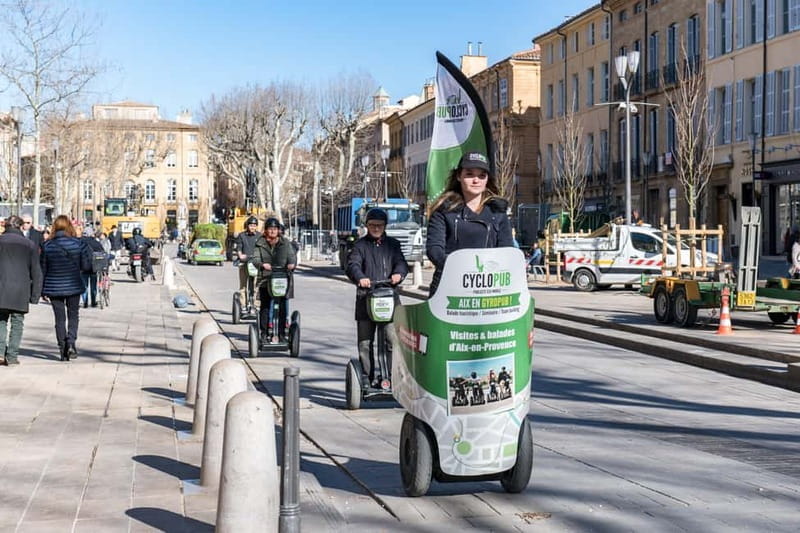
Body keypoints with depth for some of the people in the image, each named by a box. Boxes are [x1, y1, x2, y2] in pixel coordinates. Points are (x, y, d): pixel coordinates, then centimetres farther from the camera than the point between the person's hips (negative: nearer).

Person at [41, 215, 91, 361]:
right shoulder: (78, 243, -8)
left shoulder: (47, 245, -5)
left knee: (60, 318, 8)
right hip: (73, 286, 0)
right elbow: (86, 267, -7)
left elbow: (43, 269, 0)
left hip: (54, 287, 1)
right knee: (73, 316, 13)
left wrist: (42, 289, 9)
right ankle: (71, 342, -8)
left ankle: (63, 350, 8)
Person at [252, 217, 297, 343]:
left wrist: (292, 263, -23)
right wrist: (262, 264, -27)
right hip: (265, 280, -1)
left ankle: (281, 333, 9)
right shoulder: (260, 243, 5)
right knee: (265, 307, -1)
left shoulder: (285, 243, 9)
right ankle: (264, 333, 7)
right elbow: (255, 258, -5)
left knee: (282, 307, 1)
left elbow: (292, 255, 0)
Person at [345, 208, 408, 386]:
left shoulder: (393, 244, 16)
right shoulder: (360, 245, 10)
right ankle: (369, 377, 11)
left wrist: (398, 273, -21)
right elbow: (353, 264, -6)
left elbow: (401, 262, 3)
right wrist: (360, 278, -28)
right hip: (365, 298, 0)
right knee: (365, 341, 3)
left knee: (393, 339, -11)